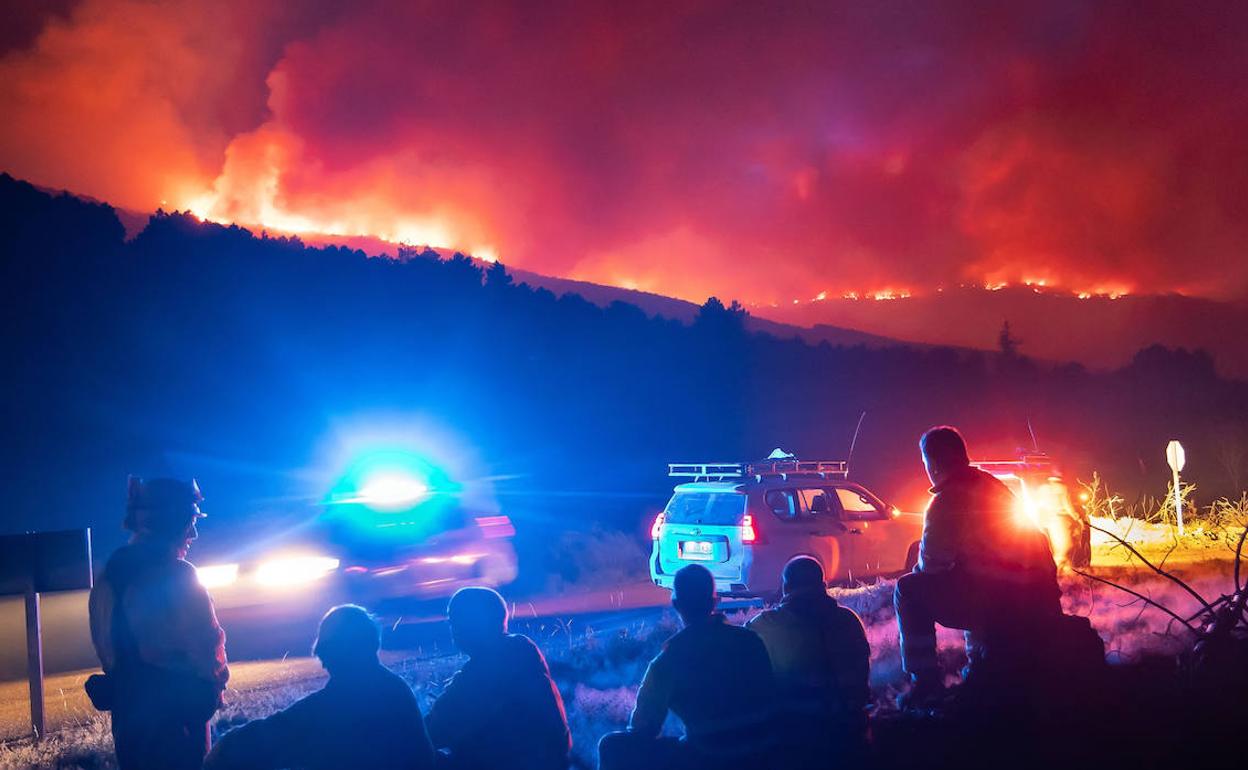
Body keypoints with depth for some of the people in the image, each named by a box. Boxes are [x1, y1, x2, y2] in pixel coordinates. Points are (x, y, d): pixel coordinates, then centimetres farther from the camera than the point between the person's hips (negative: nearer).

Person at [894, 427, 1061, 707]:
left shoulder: (947, 500, -9)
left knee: (909, 589, 3)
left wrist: (920, 566, 15)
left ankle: (926, 682, 1)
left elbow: (932, 562, -9)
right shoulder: (992, 485, 16)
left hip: (1001, 604, -9)